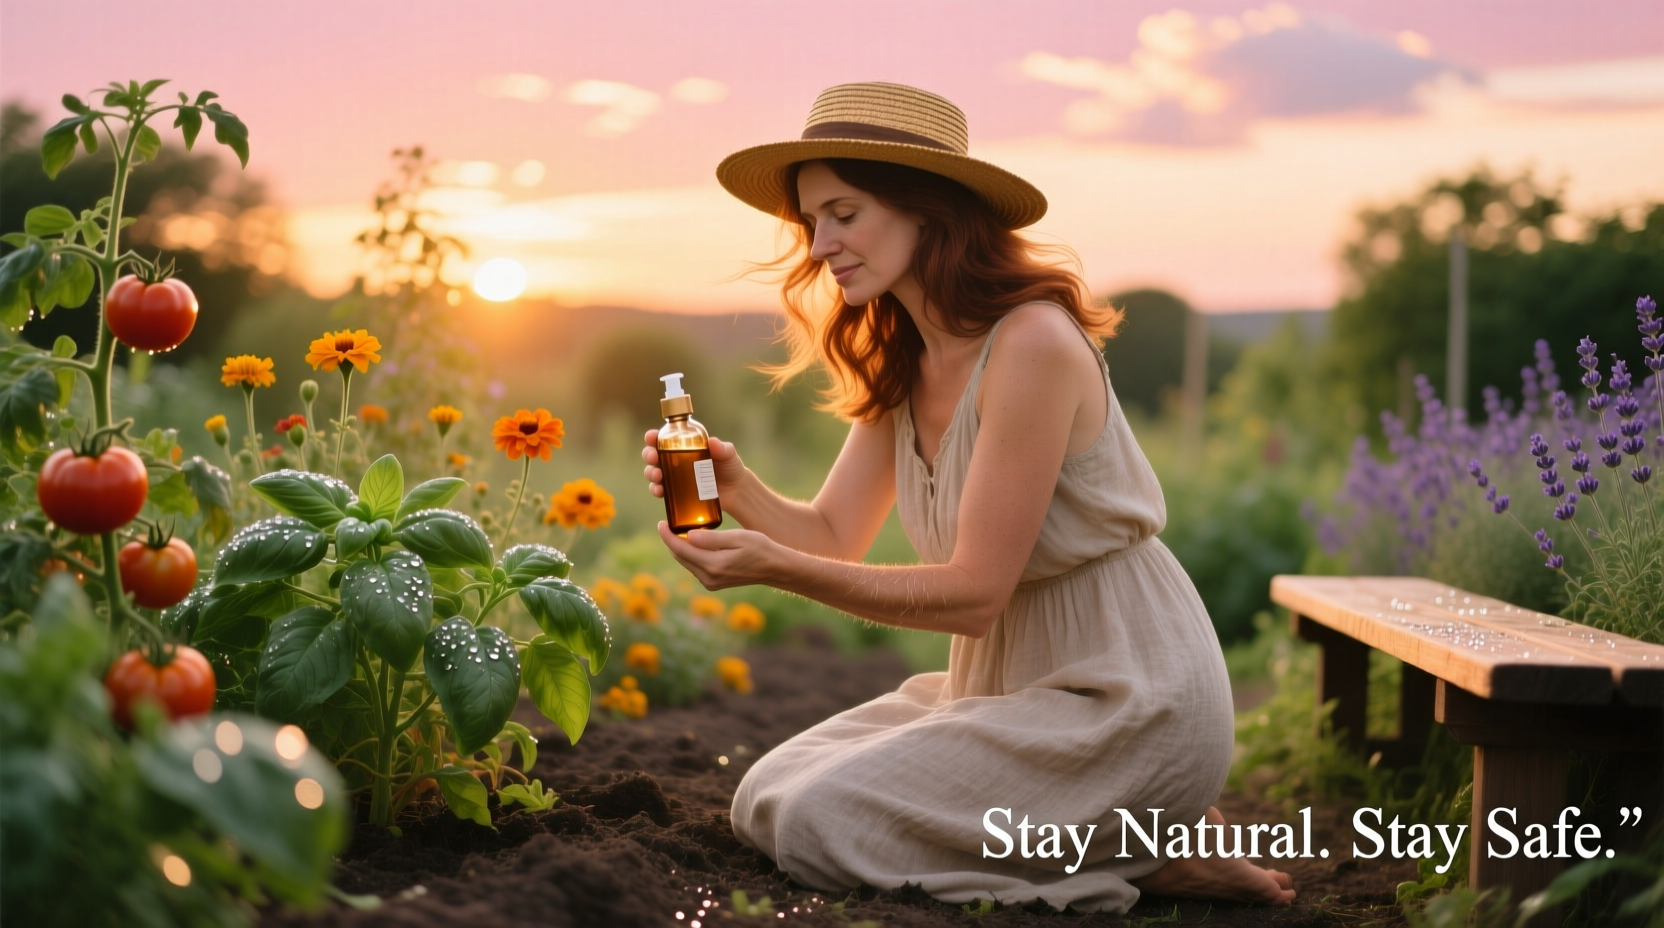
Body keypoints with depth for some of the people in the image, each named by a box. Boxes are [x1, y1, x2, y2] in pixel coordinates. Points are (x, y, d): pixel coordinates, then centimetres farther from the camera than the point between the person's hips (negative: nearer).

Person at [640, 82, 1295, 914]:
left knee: (818, 826, -17)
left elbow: (972, 592, -22)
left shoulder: (1032, 345, -22)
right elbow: (832, 535, 4)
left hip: (1125, 706, -9)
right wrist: (737, 490, -16)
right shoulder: (900, 365, 6)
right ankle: (1099, 834, 10)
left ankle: (1142, 857, -4)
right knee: (765, 800, 6)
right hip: (1007, 686, 9)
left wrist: (775, 569, -29)